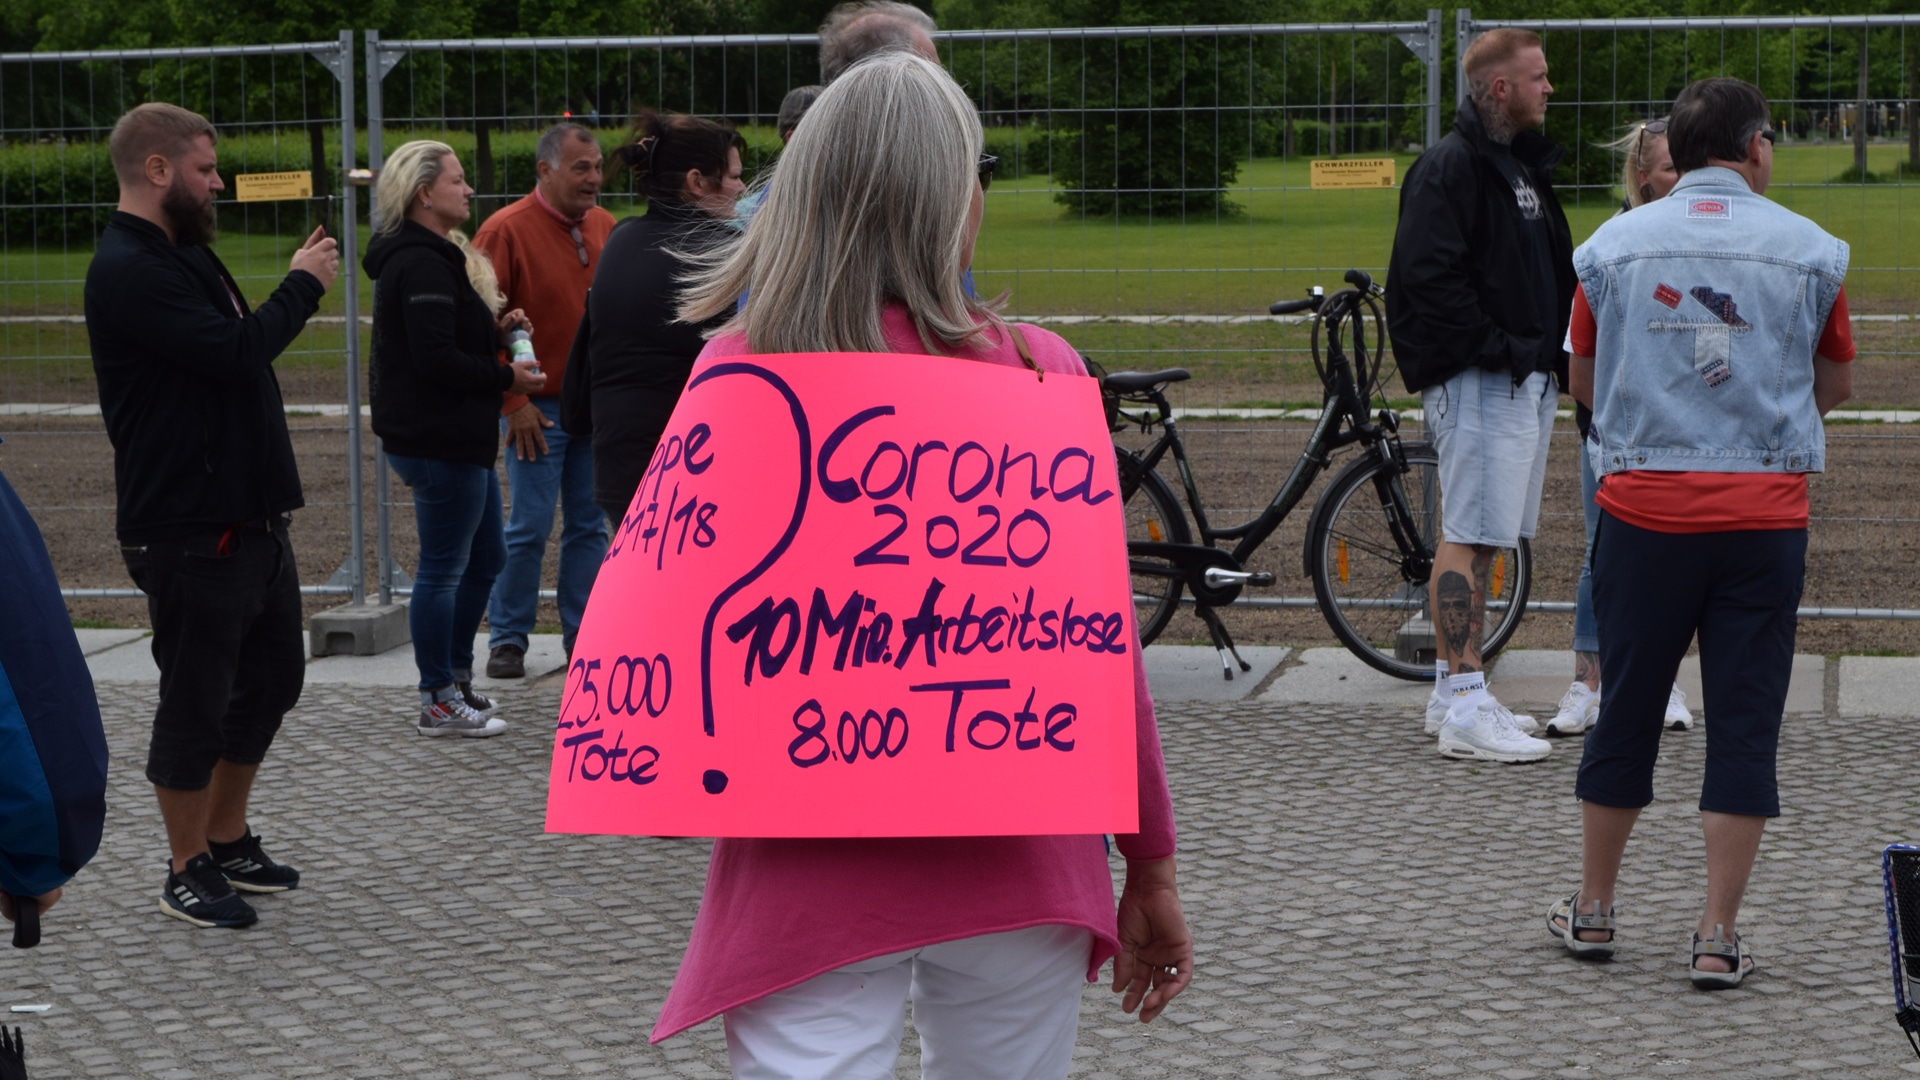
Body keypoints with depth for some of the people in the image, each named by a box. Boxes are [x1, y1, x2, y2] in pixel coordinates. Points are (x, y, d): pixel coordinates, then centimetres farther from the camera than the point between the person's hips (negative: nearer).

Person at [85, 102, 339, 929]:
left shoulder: (184, 256, 16)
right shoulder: (129, 272, -18)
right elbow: (234, 352, -24)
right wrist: (302, 286, -12)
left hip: (249, 513, 10)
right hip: (190, 531, -10)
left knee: (272, 675, 18)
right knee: (197, 699, 0)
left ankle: (228, 839, 31)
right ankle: (188, 870, 14)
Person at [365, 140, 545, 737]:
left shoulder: (436, 256, 17)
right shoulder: (422, 265, -18)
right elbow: (436, 359, -25)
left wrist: (496, 330, 7)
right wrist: (506, 378, -14)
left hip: (459, 440, 11)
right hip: (439, 441, -11)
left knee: (485, 558, 18)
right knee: (443, 569, -3)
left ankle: (457, 678, 28)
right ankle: (438, 702, 5)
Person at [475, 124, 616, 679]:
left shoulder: (604, 227, 7)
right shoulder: (507, 231, -10)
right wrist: (512, 401, -12)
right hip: (538, 409, -5)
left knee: (589, 526, 8)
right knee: (528, 528, -2)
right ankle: (507, 639, 10)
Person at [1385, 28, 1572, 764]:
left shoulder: (1523, 166, 19)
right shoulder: (1451, 166, -11)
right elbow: (1430, 276, -20)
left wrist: (1552, 354, 13)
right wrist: (1495, 348, -19)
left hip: (1527, 379, 10)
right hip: (1478, 381, -10)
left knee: (1482, 537, 12)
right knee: (1469, 537, -10)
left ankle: (1453, 693, 19)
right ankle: (1464, 710, -11)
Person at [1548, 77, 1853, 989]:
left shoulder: (1612, 247, 1)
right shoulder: (1811, 252, 0)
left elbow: (1583, 383, 10)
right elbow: (1836, 387, 11)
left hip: (1643, 510, 1)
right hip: (1765, 516, -1)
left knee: (1626, 713, 13)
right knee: (1745, 725, 5)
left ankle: (1593, 911, 24)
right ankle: (1717, 937, 5)